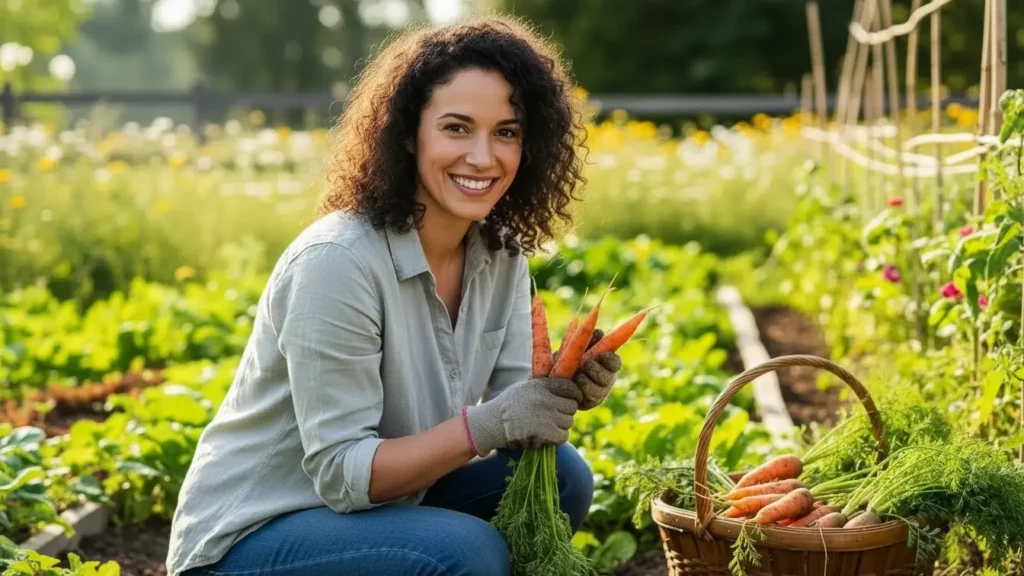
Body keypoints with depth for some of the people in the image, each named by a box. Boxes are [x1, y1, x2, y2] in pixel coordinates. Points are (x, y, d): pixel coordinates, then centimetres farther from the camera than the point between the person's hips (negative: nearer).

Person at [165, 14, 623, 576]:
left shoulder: (501, 255, -2)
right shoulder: (337, 261, -25)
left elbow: (509, 407, -1)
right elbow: (341, 473, -24)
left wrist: (564, 390, -22)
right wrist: (484, 426, -35)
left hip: (378, 502, 8)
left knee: (562, 476, -7)